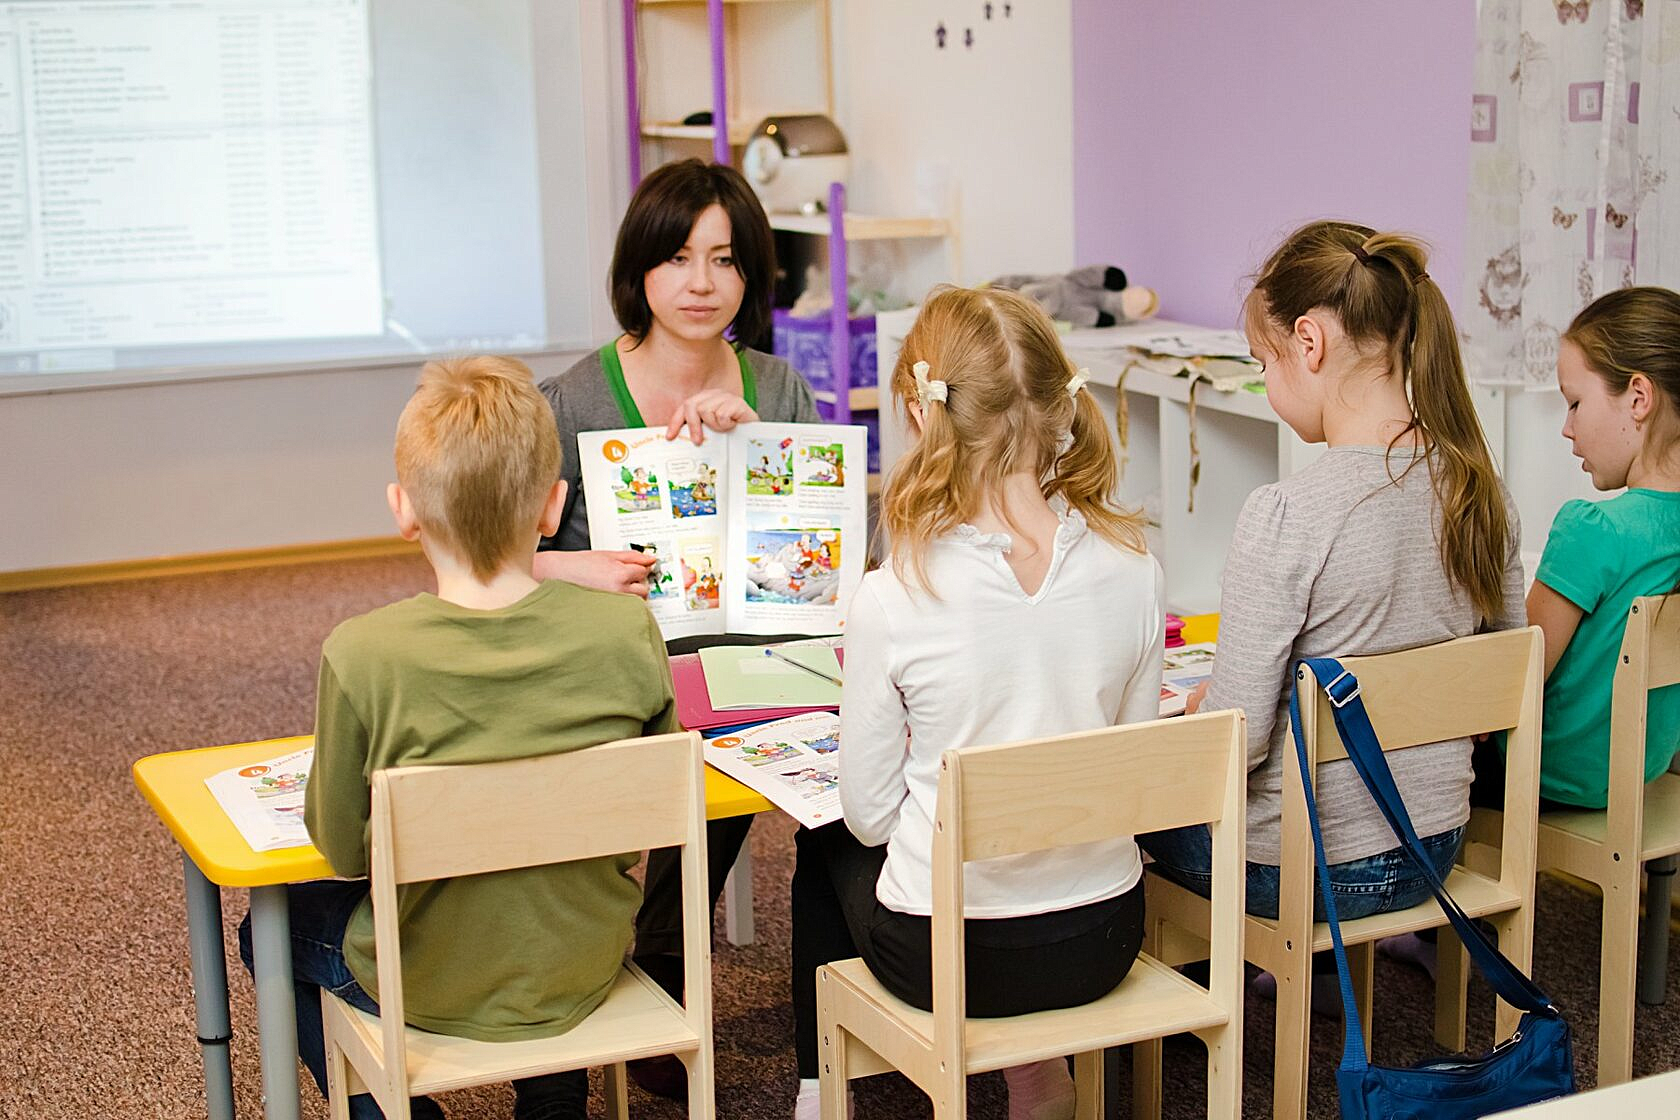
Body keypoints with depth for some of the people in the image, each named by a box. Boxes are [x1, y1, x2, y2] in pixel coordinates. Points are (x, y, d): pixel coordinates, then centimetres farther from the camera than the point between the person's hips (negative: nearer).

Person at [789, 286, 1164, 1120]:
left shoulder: (893, 600, -21)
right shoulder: (1131, 572, -11)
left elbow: (870, 813, -10)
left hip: (946, 957, -3)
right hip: (1103, 941, 4)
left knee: (829, 843, 30)